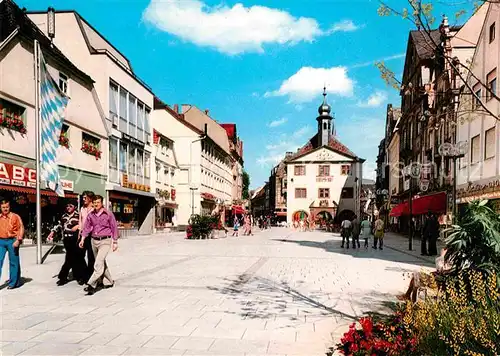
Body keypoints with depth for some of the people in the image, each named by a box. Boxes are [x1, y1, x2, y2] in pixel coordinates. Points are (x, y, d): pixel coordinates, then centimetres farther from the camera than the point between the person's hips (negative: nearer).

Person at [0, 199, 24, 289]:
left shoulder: (15, 217, -2)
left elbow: (21, 228, -4)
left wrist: (18, 240, -12)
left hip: (12, 241, -3)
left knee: (13, 262, 5)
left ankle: (13, 282, 17)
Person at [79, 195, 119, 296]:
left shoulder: (108, 214, -6)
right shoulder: (90, 215, 6)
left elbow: (114, 228, -2)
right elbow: (87, 227, 9)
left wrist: (115, 242, -2)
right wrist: (82, 239, -3)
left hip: (105, 241, -5)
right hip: (94, 241, 5)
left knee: (99, 263, -16)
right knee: (102, 263, 14)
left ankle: (91, 285, -18)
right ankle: (109, 282, 28)